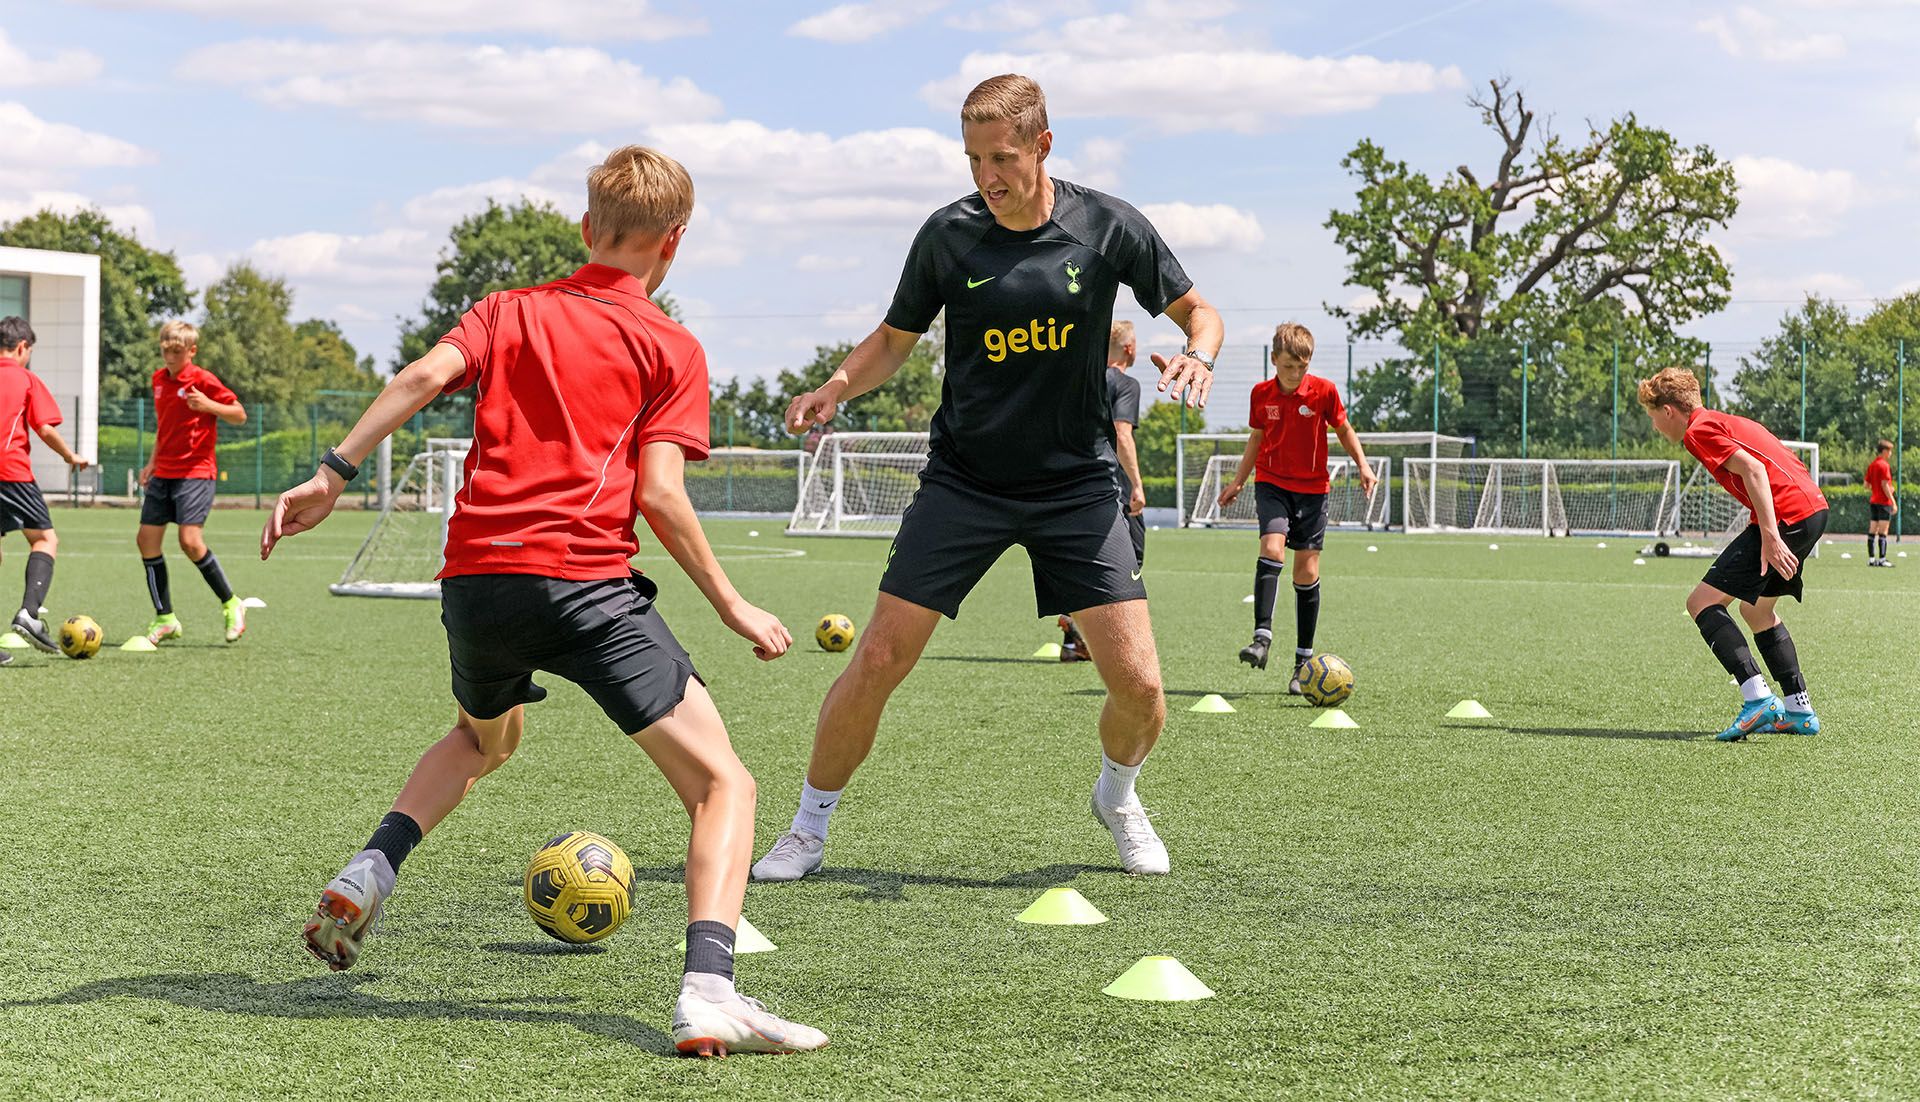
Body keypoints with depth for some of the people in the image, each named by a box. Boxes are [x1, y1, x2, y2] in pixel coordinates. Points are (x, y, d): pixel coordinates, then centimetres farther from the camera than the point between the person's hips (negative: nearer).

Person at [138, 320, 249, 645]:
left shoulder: (203, 380, -9)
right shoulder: (159, 378, 12)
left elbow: (240, 414, -8)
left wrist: (208, 405, -24)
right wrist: (153, 461, 19)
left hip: (195, 472, -7)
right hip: (163, 473, 7)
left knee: (190, 541, -18)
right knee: (147, 539, 2)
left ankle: (231, 604, 0)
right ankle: (165, 619, 10)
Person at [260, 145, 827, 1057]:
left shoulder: (508, 311, 19)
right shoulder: (671, 348, 8)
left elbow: (425, 376, 0)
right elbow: (659, 493, -3)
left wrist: (331, 475, -2)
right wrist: (732, 608, 4)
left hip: (474, 576, 5)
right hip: (584, 579, -5)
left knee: (484, 737, 37)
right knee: (723, 784, -2)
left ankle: (368, 873, 15)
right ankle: (707, 993, -24)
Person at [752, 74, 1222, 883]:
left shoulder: (1108, 227, -8)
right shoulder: (949, 234, -6)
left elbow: (1196, 310, 5)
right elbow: (895, 339, 8)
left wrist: (1197, 354, -18)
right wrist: (836, 387, -12)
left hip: (1076, 483, 0)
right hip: (963, 480, 0)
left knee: (1138, 683, -7)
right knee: (878, 660, -8)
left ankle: (1117, 798, 27)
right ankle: (809, 829, 12)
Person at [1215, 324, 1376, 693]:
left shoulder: (1324, 391, -6)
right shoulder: (1261, 394, 0)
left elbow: (1344, 430, 8)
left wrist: (1363, 467, -3)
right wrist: (1237, 482, 12)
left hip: (1312, 488, -1)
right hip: (1272, 483, 1)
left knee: (1307, 572, -1)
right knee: (1272, 548, -25)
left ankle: (1303, 662, 7)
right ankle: (1262, 637, -27)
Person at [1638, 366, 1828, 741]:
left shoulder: (1699, 431, -4)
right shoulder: (1724, 422, 25)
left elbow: (1753, 470, -18)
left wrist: (1770, 536, -24)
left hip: (1786, 515, -10)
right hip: (1813, 508, 10)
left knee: (1702, 602, -9)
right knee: (1756, 609, 25)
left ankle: (1757, 697, -21)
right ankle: (1799, 709, 23)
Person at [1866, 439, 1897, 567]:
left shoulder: (1871, 465, 11)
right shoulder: (1884, 465, -12)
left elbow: (1867, 485, 13)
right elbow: (1884, 485, -17)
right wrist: (1893, 502, -15)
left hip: (1873, 501, 8)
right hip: (1884, 502, -8)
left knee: (1872, 531, 7)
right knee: (1883, 531, -6)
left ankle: (1871, 558, 9)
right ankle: (1882, 559, -6)